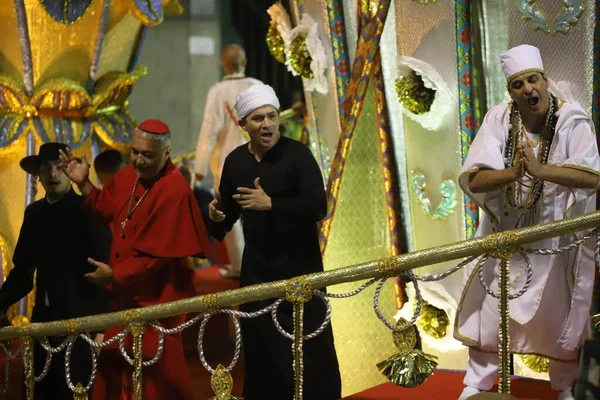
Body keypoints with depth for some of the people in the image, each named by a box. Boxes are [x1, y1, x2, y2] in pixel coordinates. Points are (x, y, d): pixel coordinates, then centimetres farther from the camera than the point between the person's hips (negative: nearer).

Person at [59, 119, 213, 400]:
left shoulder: (175, 193, -23)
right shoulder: (130, 175, 1)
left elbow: (161, 256, -21)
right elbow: (108, 209, 17)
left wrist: (115, 275, -16)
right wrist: (84, 184, 2)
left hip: (157, 297, -8)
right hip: (127, 293, 8)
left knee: (156, 375, 1)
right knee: (114, 365, 15)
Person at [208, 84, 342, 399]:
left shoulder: (297, 154, -10)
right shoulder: (235, 161, 5)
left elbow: (318, 206, -21)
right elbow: (229, 212, 17)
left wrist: (270, 204, -28)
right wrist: (216, 216, -7)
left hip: (299, 264, -4)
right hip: (256, 266, 5)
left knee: (310, 345, -4)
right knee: (260, 345, 10)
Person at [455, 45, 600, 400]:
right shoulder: (498, 120, -13)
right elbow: (472, 179, -19)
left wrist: (540, 170, -42)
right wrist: (511, 173, -38)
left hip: (557, 234, -1)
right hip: (505, 231, 2)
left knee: (559, 313, 9)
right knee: (488, 306, 6)